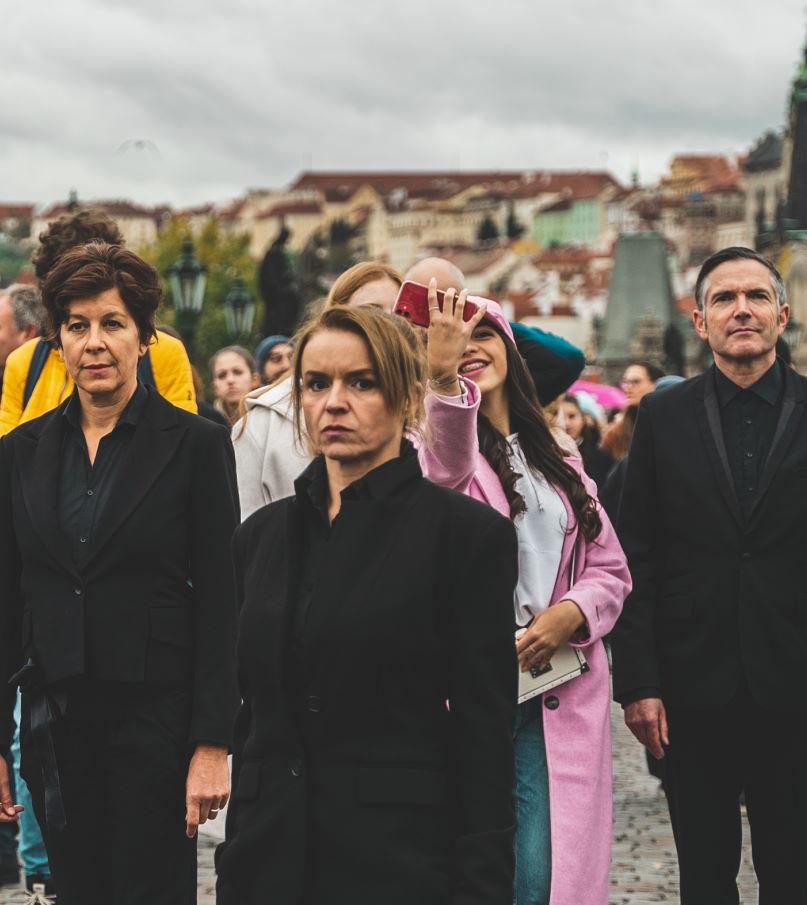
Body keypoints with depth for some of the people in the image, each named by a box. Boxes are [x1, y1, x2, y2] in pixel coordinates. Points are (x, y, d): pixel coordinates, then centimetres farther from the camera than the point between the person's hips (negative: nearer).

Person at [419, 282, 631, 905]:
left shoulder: (558, 464, 17)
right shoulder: (443, 439, 1)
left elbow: (611, 570, 17)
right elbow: (442, 475, -25)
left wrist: (571, 613, -5)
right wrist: (443, 380, -44)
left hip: (557, 699, 4)